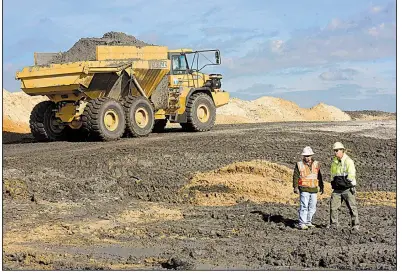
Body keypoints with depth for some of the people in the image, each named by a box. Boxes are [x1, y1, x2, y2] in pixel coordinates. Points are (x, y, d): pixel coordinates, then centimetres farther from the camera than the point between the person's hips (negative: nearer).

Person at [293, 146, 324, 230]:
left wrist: (321, 186, 17)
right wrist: (295, 187, -11)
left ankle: (308, 222, 21)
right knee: (304, 206, -13)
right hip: (304, 189, -5)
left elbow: (319, 176, 18)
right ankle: (302, 224, -13)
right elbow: (295, 177, -3)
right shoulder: (299, 165, -2)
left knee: (312, 207, 9)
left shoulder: (316, 164, 11)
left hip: (314, 189, 5)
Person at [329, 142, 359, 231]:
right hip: (337, 189, 6)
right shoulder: (334, 162, 12)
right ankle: (333, 224, 10)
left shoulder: (349, 161, -8)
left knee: (352, 207, -3)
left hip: (348, 189, -5)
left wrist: (343, 180, -14)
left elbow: (351, 175, -15)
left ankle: (355, 226, 2)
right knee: (333, 206, 0)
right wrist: (333, 182, 6)